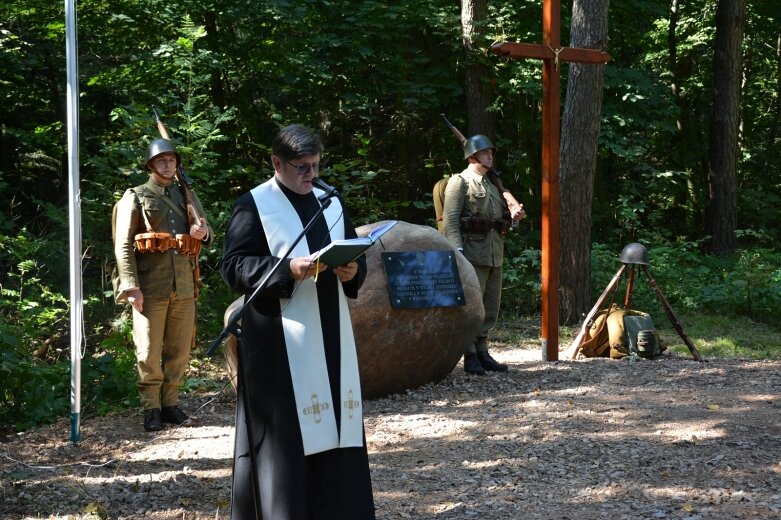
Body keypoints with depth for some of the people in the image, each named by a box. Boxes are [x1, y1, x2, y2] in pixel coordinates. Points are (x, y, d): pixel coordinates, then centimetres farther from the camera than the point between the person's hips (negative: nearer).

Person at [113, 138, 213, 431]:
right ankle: (151, 409, 4)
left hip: (184, 286, 5)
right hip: (151, 287, -4)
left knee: (180, 351, 7)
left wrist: (204, 233, -4)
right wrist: (131, 287, -13)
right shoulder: (135, 198, 4)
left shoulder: (188, 197, 18)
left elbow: (209, 236, 22)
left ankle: (170, 403, 17)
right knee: (149, 352, -4)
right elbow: (123, 245, -4)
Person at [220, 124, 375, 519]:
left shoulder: (331, 203, 15)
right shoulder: (253, 204, -3)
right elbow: (233, 267, -10)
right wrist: (288, 269, -23)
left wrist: (353, 271, -6)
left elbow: (357, 256, 18)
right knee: (283, 431, -6)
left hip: (330, 334, 6)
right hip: (280, 339, -6)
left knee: (333, 423, 7)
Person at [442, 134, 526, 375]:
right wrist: (456, 251, -20)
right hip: (473, 252, -8)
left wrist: (516, 211, 0)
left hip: (494, 253, 8)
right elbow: (450, 219, -10)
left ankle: (482, 352, 16)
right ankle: (470, 357, -3)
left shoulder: (492, 184, 22)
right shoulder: (460, 182, -2)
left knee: (491, 306, 9)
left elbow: (505, 212, 23)